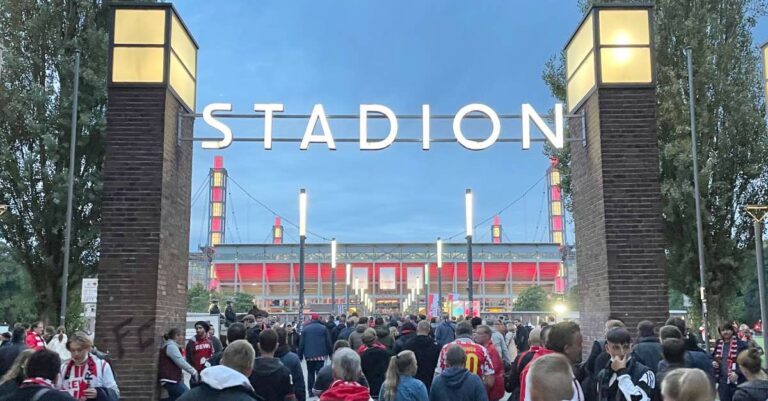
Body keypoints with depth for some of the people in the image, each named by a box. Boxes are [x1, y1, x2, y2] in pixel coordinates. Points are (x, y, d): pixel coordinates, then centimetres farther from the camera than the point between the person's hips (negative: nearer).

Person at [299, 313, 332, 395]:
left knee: (310, 373, 12)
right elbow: (328, 342, 0)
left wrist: (300, 355, 7)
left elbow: (301, 343, 2)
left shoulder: (305, 328, 4)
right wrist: (330, 353, 7)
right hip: (320, 354, -1)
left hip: (309, 355, 1)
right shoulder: (323, 328, 1)